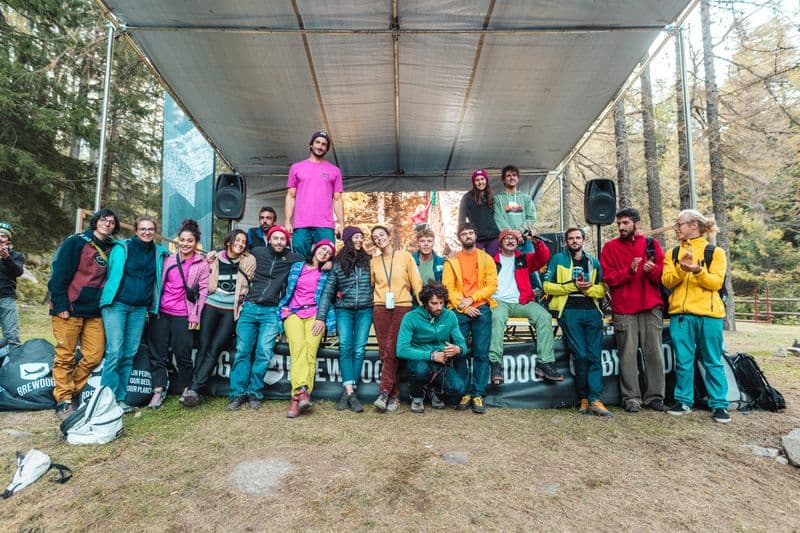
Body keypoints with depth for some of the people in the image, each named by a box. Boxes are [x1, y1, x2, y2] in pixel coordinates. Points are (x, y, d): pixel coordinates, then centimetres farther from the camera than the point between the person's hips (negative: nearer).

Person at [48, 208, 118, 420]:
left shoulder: (110, 249, 14)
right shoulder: (77, 242, -4)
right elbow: (59, 274, -8)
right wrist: (61, 305, -13)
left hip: (94, 312, 5)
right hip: (70, 310, -5)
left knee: (94, 356, 3)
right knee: (65, 357, 2)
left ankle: (72, 392, 22)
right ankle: (63, 402, 12)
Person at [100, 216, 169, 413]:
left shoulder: (159, 253, 11)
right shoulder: (122, 248, 1)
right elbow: (113, 273, 3)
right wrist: (108, 298, 0)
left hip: (140, 309, 4)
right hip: (116, 304, -4)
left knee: (130, 354, 6)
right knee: (115, 351, -10)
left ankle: (120, 399, 14)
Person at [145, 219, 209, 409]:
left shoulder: (201, 264, 2)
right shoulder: (168, 260, 10)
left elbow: (203, 291, -1)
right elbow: (158, 283, 12)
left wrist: (195, 316, -6)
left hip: (183, 316, -3)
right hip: (161, 313, 3)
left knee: (182, 354, 2)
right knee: (157, 352, 4)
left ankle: (186, 389, 19)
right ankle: (159, 390, 13)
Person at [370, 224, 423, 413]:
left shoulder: (405, 256, 5)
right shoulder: (374, 262, 12)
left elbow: (416, 282, 3)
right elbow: (369, 284, 17)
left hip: (402, 307, -3)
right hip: (381, 309, 3)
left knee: (391, 350, -13)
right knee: (385, 351, 0)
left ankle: (385, 392, -9)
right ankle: (394, 395, 6)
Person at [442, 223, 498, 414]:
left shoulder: (486, 259, 11)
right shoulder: (451, 261, 9)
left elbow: (492, 285, 1)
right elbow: (448, 288, 0)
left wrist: (472, 299, -10)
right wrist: (463, 306, -10)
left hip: (481, 310, 0)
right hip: (459, 311, 0)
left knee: (481, 353, -2)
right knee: (459, 352, -1)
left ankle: (478, 395, 4)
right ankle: (465, 393, 10)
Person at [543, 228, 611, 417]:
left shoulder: (594, 262, 19)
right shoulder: (558, 259, 10)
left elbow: (602, 289, 12)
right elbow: (547, 286, 1)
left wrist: (588, 288, -8)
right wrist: (572, 285, -7)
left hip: (592, 311, 3)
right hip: (569, 310, -3)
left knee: (595, 355, -6)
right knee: (581, 354, -10)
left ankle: (595, 399, -6)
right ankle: (583, 397, 2)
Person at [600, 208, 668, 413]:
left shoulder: (652, 244, 12)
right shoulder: (610, 247, 7)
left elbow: (663, 275, 10)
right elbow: (608, 277, -1)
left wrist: (653, 270, -12)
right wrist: (629, 270, -16)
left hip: (651, 307, 2)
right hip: (623, 309, -1)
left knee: (654, 353, 3)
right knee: (628, 354, -1)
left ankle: (654, 396, 14)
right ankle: (631, 398, 7)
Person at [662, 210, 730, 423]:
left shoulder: (715, 252, 5)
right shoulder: (673, 253, 12)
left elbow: (716, 282, -5)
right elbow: (667, 281, 0)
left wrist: (698, 271, -22)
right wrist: (681, 268, -17)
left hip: (709, 313, -2)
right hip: (680, 314, 2)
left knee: (713, 361, 4)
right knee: (683, 361, 6)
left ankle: (719, 405, 13)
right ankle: (684, 401, 16)